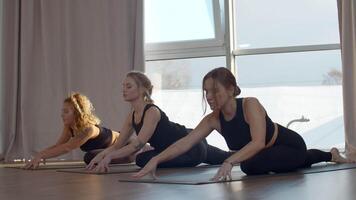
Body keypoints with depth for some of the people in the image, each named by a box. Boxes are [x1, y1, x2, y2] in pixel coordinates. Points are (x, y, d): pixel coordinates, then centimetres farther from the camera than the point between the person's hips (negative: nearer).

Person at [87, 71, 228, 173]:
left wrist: (109, 157, -46)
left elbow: (138, 145, -38)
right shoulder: (132, 115, -2)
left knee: (143, 159, -25)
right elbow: (118, 145, -3)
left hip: (193, 147, -8)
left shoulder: (152, 112, -27)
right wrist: (101, 155, -22)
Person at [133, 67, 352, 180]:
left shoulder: (250, 105, -35)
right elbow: (185, 142, -27)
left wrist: (229, 162, -60)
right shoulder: (213, 119, -19)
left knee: (252, 165, -29)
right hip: (270, 152, 7)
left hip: (291, 145, -7)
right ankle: (331, 154, 71)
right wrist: (156, 160, -41)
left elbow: (258, 142, -48)